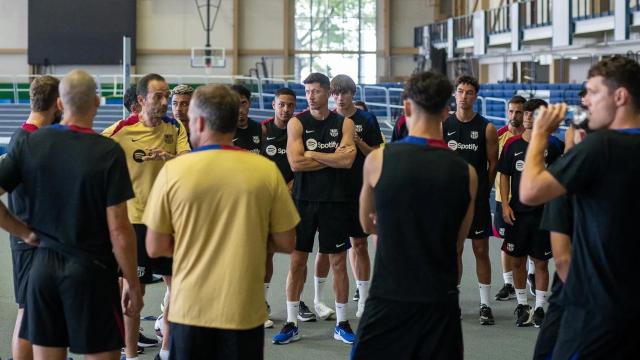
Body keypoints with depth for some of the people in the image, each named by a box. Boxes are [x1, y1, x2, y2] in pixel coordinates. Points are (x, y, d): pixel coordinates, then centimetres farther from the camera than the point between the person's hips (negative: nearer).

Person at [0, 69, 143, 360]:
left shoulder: (29, 144, -1)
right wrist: (132, 284, -4)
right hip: (92, 270, -4)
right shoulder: (108, 152, -12)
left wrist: (25, 232, 6)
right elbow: (118, 230, -12)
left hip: (44, 266, 4)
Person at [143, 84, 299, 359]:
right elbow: (286, 244, 0)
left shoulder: (173, 171, -8)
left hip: (189, 310, 0)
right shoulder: (267, 170, -6)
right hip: (244, 312, 1)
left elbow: (155, 249, -2)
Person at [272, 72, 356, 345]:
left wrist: (311, 154, -10)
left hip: (335, 200, 0)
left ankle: (341, 323, 16)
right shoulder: (297, 122, 1)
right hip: (304, 199, 0)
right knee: (297, 260, 2)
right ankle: (291, 324, 11)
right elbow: (295, 163, -11)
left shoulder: (344, 123, 3)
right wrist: (332, 158, -8)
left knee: (338, 261, 6)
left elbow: (347, 161, -12)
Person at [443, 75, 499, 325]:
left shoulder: (487, 129, -2)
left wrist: (482, 190, 4)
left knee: (481, 251, 2)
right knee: (454, 250, 8)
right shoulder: (443, 125, 2)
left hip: (477, 198, -1)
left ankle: (485, 304, 8)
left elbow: (493, 164, 4)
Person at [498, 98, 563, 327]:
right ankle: (521, 305, 22)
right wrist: (505, 205, 0)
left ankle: (539, 308, 14)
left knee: (541, 262, 4)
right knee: (516, 260, 8)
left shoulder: (552, 145, -4)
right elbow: (505, 176, 9)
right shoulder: (512, 144, 3)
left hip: (543, 212, -2)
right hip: (516, 212, 2)